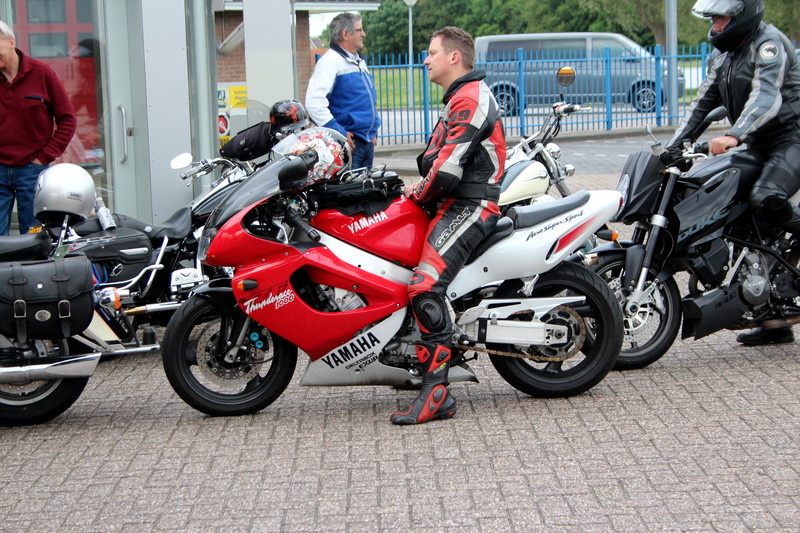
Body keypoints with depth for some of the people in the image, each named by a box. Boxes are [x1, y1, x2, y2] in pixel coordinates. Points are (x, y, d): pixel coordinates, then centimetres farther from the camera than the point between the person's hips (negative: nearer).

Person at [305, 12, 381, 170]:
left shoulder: (359, 61, 19)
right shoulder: (331, 61, -11)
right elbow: (314, 103, -21)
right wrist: (339, 133, -22)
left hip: (367, 141, 9)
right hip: (348, 140, -9)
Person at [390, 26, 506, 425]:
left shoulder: (469, 99, -13)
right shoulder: (461, 98, 23)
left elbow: (449, 167, -21)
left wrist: (420, 194, -5)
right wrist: (422, 188, 12)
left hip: (469, 206, -12)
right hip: (457, 203, 12)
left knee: (426, 286, -25)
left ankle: (436, 394, -30)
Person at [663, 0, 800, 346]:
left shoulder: (769, 44, -15)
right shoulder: (723, 54, 14)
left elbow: (766, 98, -31)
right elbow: (703, 103, 17)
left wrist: (734, 136, -45)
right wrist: (673, 148, 6)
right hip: (758, 148, 10)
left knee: (765, 199, -38)